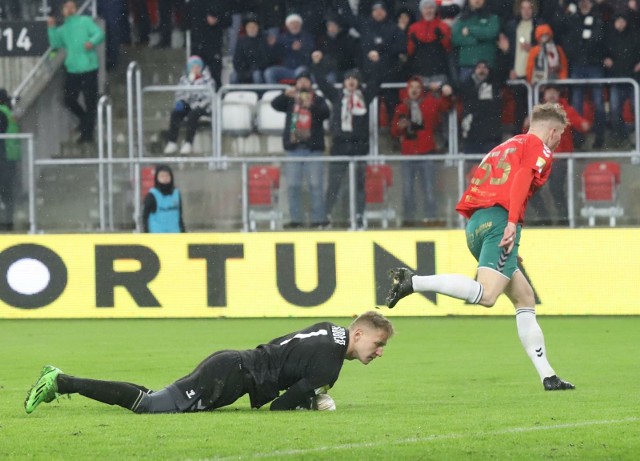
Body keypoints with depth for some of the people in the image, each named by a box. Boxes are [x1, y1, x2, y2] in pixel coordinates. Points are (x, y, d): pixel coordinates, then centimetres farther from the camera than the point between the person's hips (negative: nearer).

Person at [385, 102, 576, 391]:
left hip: (475, 223, 10)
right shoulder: (540, 149, 6)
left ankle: (547, 376, 11)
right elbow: (522, 179, -14)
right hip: (500, 219, -10)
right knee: (485, 295, -24)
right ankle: (413, 282, -32)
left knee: (524, 298, 13)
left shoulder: (506, 147, 30)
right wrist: (512, 223, -23)